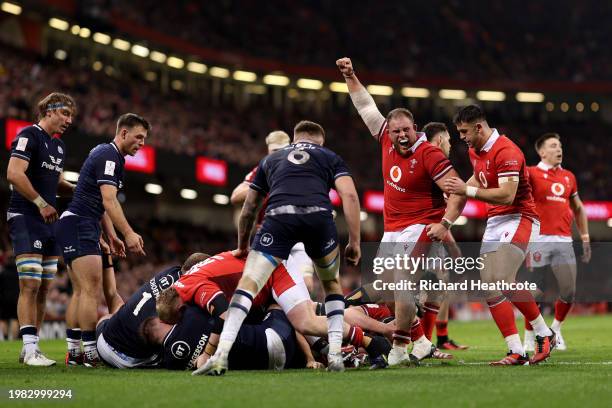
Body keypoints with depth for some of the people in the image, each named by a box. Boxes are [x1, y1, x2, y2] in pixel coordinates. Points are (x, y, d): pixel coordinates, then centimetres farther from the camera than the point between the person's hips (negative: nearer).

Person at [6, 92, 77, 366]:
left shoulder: (59, 146, 19)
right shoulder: (29, 136, -8)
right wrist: (41, 203, -18)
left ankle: (30, 347, 11)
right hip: (26, 219, -9)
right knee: (30, 285, -12)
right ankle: (30, 349, -13)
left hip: (49, 221, 9)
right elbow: (14, 174, -19)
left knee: (43, 288, 7)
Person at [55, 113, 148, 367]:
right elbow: (109, 201, -22)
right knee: (91, 290, -13)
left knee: (85, 291, 9)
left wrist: (111, 236, 22)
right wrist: (129, 234, -27)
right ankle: (90, 352, -15)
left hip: (84, 229, 11)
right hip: (78, 225, -11)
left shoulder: (107, 154, 20)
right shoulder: (108, 156, -12)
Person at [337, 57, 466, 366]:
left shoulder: (428, 154, -16)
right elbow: (366, 106, 15)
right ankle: (421, 342, 21)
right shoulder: (386, 141, 2)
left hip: (420, 228, -8)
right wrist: (350, 76, 12)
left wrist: (445, 223, -27)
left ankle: (399, 350, -11)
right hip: (392, 230, 8)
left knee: (402, 284, -18)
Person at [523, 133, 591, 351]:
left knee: (569, 291, 1)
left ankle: (556, 329, 23)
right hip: (539, 240, -5)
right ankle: (530, 337, 12)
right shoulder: (531, 174, 0)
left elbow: (578, 209, 26)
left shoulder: (569, 177, 17)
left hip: (564, 241, 5)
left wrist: (585, 237, 20)